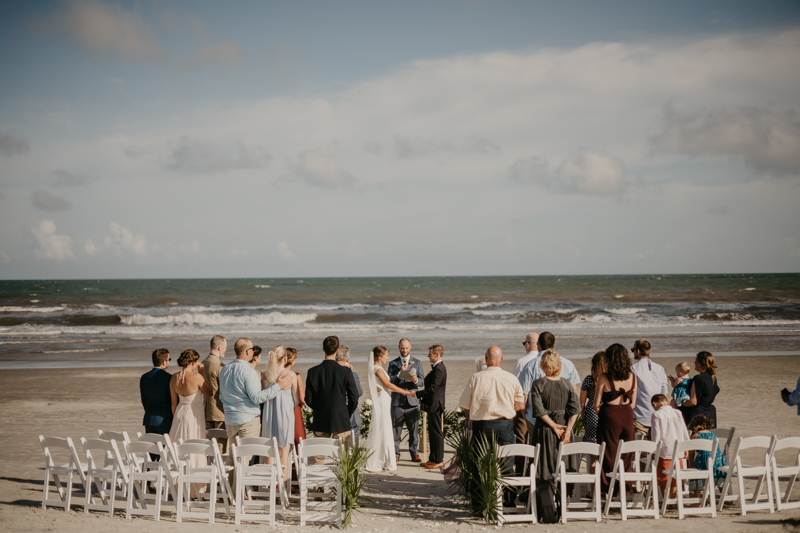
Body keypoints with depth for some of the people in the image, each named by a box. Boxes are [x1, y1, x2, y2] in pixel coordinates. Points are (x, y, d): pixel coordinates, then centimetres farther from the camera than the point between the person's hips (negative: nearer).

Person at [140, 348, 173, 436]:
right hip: (164, 420, -6)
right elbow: (174, 401, -7)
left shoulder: (144, 377, 6)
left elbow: (144, 401, 13)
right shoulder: (168, 378, -12)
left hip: (149, 420, 6)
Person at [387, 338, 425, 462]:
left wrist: (416, 380, -19)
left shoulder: (417, 362, 12)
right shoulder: (393, 364, 9)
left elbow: (422, 380, 3)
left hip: (412, 401, 1)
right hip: (397, 401, 0)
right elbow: (389, 381, -1)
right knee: (396, 430, 1)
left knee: (414, 430, 2)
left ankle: (414, 453, 10)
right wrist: (399, 373, -16)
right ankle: (395, 454, 9)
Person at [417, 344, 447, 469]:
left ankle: (439, 461, 1)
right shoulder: (437, 368, 14)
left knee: (437, 433, -4)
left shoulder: (439, 369, -19)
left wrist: (417, 394, -17)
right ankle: (433, 459, 22)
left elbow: (432, 388, -23)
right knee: (432, 433, 15)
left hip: (435, 405, -11)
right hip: (433, 405, 11)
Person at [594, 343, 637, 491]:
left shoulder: (604, 378, -13)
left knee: (609, 453, 6)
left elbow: (596, 406, -9)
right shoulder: (632, 377, 0)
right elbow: (633, 403, 7)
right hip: (627, 416, 4)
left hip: (610, 416, -4)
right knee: (627, 453, 14)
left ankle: (610, 488, 11)